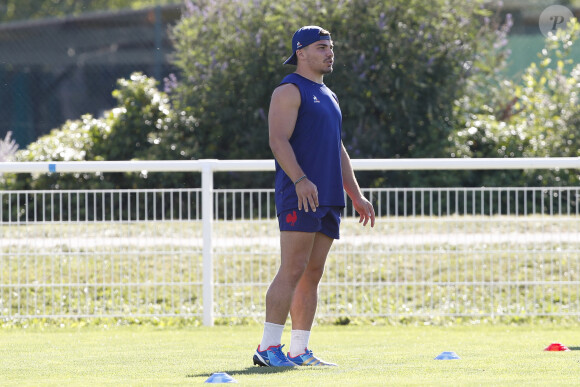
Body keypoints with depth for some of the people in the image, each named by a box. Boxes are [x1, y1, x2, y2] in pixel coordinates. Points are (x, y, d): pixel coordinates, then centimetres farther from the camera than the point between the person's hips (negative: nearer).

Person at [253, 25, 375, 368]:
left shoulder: (328, 96, 24)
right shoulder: (290, 90, -3)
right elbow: (278, 140, -15)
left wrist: (357, 196, 24)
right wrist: (300, 179, -28)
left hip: (328, 199, 9)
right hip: (299, 196, -9)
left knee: (313, 274, 6)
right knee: (293, 270, -14)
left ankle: (299, 351, 7)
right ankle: (268, 347, -15)